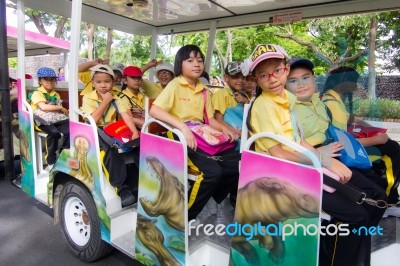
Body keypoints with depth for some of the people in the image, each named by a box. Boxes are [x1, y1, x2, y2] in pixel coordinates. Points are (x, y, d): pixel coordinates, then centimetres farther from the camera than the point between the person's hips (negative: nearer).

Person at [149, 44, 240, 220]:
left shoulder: (204, 91, 14)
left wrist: (224, 129, -6)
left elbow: (210, 119, 16)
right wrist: (183, 127, -31)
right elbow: (154, 110, -19)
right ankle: (184, 214, -6)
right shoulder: (175, 85, -5)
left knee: (237, 165, -8)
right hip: (181, 139, -6)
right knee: (213, 171, -28)